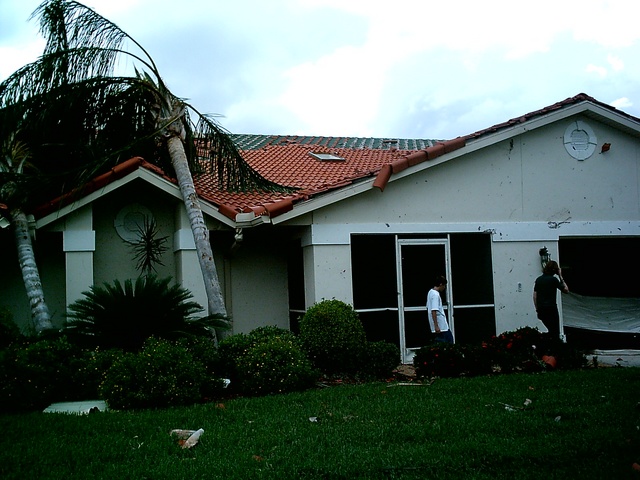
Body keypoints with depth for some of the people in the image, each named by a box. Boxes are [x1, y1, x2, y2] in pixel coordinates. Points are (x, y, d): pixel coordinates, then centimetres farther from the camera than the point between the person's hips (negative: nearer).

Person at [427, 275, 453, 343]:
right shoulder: (436, 295, -18)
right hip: (441, 326, -10)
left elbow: (428, 307, 20)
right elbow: (433, 311, -24)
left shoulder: (430, 292, 12)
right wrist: (436, 326, -25)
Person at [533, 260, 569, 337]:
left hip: (541, 310, 6)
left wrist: (537, 309, 15)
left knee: (551, 331, 17)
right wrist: (560, 276, 2)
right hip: (551, 309, -6)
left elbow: (535, 296, 9)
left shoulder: (538, 279, 9)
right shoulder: (553, 279, -9)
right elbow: (566, 290, -1)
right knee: (555, 333, 0)